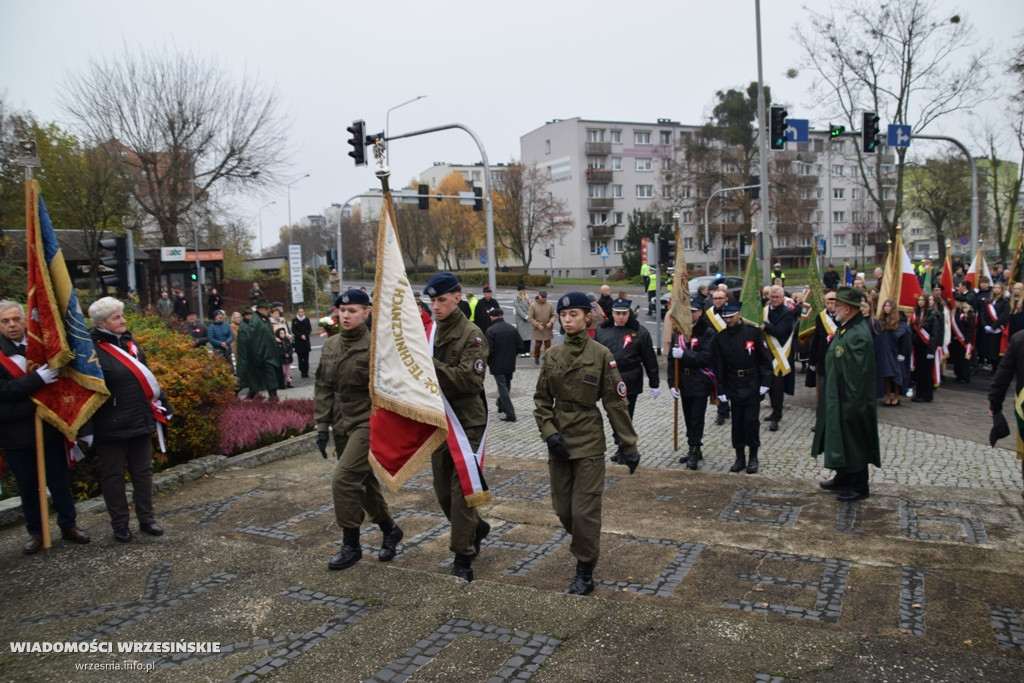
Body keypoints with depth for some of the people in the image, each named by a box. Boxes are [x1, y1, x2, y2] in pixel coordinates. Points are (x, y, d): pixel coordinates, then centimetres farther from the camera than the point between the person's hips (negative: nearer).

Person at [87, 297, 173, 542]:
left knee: (143, 471, 12)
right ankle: (119, 524, 18)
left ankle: (147, 519, 22)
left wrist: (161, 403, 17)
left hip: (141, 420, 6)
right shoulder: (92, 349, -12)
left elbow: (146, 376, 18)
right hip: (111, 426, -6)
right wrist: (87, 429, -18)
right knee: (113, 475, 7)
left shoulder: (129, 342, 10)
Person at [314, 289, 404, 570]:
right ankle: (390, 530, 35)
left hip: (368, 423, -7)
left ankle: (351, 545, 3)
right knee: (364, 481, 15)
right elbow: (323, 387, 10)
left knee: (344, 480, -13)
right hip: (342, 425, 7)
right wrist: (322, 425, 6)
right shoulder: (331, 345, 7)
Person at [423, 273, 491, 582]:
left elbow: (470, 380, -23)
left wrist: (432, 363, -30)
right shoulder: (429, 332, 7)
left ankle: (463, 558, 9)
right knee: (443, 489, 15)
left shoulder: (472, 335, -11)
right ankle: (477, 528, 40)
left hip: (466, 422, -6)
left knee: (461, 489, -3)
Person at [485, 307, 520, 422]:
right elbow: (519, 347, 6)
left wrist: (487, 362, 0)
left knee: (502, 388, -2)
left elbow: (489, 350, -17)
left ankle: (510, 414, -6)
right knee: (506, 386, 21)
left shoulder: (490, 330, -13)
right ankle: (501, 406, 38)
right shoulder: (512, 329, 4)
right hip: (510, 364, 6)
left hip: (497, 365, -5)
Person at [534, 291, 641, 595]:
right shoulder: (552, 355, 4)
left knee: (584, 511, -3)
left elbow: (616, 402, -6)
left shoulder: (601, 355, -7)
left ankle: (585, 574, 12)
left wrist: (629, 447, -5)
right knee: (563, 509, 12)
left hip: (589, 442, -4)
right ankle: (586, 548, 39)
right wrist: (549, 432, -9)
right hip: (558, 441, 4)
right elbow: (541, 400, 7)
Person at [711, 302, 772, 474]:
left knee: (751, 419, -1)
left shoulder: (754, 331, -8)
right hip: (733, 386, 3)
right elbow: (718, 366, 3)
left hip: (752, 385, -3)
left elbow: (765, 358, -4)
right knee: (737, 421, 7)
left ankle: (753, 457, 13)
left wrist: (765, 382, -8)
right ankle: (740, 458, 17)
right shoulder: (720, 338, 0)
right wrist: (721, 390, 1)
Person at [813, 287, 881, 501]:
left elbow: (856, 375, -26)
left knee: (853, 443, 5)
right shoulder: (845, 328, 6)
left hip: (849, 402, -10)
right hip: (837, 398, 10)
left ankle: (859, 486, 19)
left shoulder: (858, 335, -25)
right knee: (840, 440, 20)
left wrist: (850, 405, -24)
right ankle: (843, 478, 35)